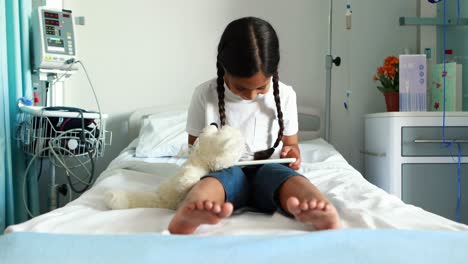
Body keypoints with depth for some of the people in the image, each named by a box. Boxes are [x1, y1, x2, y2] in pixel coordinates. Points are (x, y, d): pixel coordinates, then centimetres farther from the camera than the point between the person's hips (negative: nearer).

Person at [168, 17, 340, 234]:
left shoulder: (285, 94, 3)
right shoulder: (204, 95, -1)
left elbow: (292, 143, 14)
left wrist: (292, 154, -11)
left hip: (267, 170, 2)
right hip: (225, 170, -1)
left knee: (287, 175, -33)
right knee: (226, 176, -37)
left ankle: (317, 213, -66)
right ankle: (189, 214, -69)